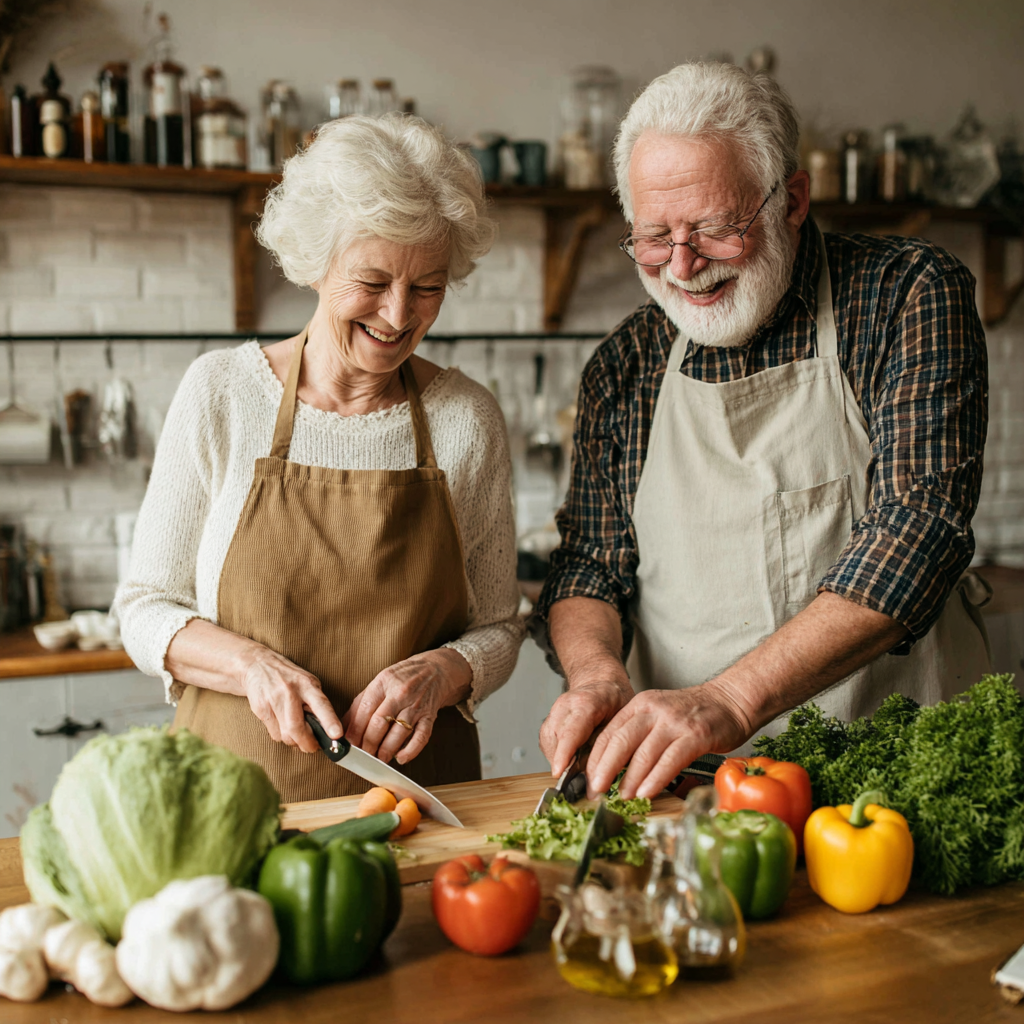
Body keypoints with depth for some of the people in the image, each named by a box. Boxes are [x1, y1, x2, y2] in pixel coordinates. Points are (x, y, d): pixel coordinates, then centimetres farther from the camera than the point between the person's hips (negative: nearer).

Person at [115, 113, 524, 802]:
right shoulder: (220, 391, 0)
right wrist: (251, 664, -14)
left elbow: (497, 628, 9)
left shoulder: (469, 418, 2)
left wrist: (439, 673, -11)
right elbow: (146, 611, 4)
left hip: (419, 790, 1)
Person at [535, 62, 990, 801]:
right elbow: (591, 564, 13)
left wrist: (730, 700, -23)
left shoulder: (910, 295, -2)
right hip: (683, 775, 3)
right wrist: (597, 672, -10)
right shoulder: (625, 366, 9)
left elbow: (918, 527, -13)